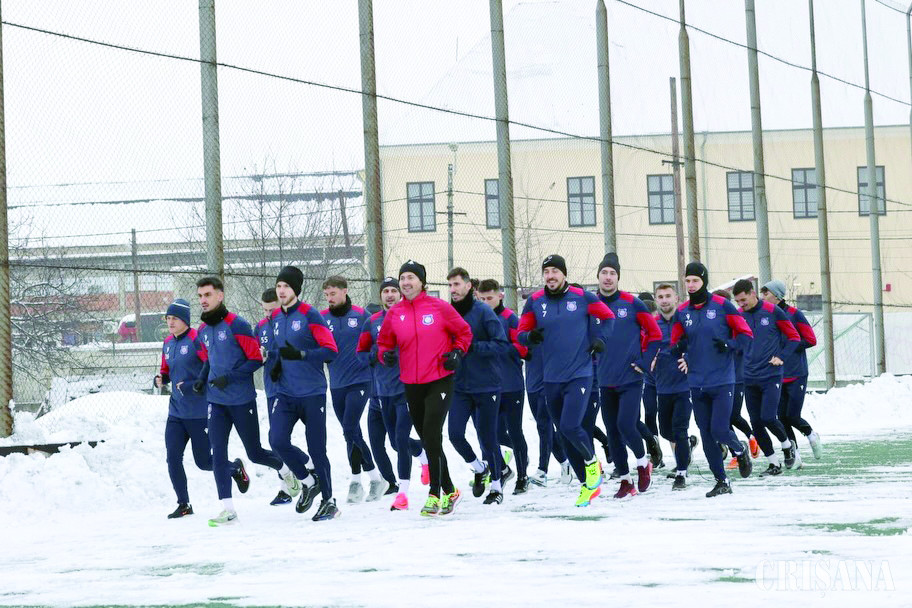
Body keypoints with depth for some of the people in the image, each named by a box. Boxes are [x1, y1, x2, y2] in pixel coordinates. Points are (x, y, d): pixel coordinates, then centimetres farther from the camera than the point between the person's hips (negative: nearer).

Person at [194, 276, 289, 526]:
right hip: (217, 401, 5)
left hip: (242, 400, -5)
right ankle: (228, 509, -2)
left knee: (255, 453, 6)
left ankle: (285, 467, 38)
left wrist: (231, 377, -21)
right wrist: (202, 377, 8)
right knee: (217, 454, -6)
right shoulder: (203, 331, 8)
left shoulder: (236, 325, -13)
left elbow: (257, 358, -13)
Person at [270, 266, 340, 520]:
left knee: (316, 449, 0)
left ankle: (328, 501, 16)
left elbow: (331, 350, -13)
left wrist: (300, 355, -24)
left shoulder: (310, 315, -9)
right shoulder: (276, 317, 10)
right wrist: (277, 363, 7)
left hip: (312, 393, -5)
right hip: (285, 393, 5)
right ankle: (308, 482, 11)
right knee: (277, 440, -12)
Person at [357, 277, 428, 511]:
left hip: (407, 386, -4)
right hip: (383, 391, 5)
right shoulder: (373, 322, 7)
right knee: (397, 442, 12)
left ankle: (403, 492, -7)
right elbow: (361, 352, 16)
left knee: (401, 438, -13)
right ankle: (423, 453, 45)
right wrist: (375, 355, -4)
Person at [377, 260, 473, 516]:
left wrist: (457, 353, -9)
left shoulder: (439, 307, -5)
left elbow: (464, 332, 7)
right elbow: (384, 341, 14)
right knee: (427, 439, 11)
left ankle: (435, 494, -10)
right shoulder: (394, 313, 4)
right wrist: (385, 354, -7)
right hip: (411, 384, 5)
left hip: (440, 381, -4)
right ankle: (449, 491, 26)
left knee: (431, 434, -17)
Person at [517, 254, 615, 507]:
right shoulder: (535, 301, 3)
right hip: (551, 379, 4)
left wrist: (598, 339, -3)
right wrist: (530, 337, -15)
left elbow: (608, 316, 11)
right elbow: (521, 334, 7)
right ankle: (588, 484, 21)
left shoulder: (582, 297, -4)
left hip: (580, 375, -4)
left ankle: (592, 463, 9)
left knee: (570, 426, -19)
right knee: (565, 436, 8)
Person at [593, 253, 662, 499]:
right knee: (612, 433, 6)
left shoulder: (632, 303, -4)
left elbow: (655, 334, 2)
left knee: (626, 425, -16)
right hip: (606, 381, 4)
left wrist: (644, 362, -4)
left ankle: (643, 464, 11)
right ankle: (625, 481, 18)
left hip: (631, 378, -4)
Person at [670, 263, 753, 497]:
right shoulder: (682, 312, 7)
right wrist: (679, 347, -8)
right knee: (706, 435, 5)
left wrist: (729, 344, -18)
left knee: (719, 429, -12)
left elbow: (746, 334, 0)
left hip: (722, 381, -4)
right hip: (697, 383, 4)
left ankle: (740, 451, 21)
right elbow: (675, 344, 14)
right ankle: (722, 482, 16)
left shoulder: (722, 306, -4)